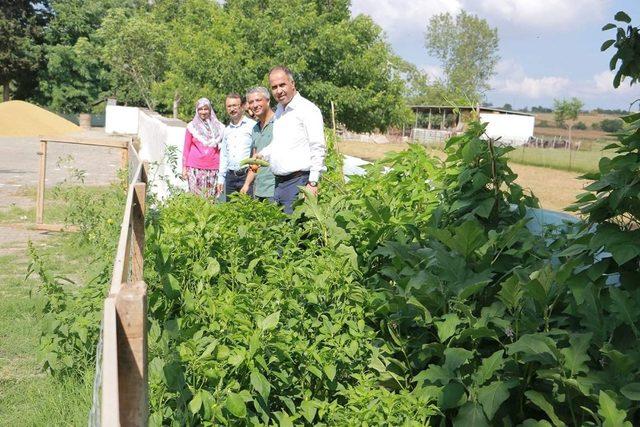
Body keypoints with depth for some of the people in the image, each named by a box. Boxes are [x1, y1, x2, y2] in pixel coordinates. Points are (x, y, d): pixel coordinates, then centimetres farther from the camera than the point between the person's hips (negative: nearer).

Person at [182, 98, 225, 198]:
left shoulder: (218, 127, 11)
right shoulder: (192, 126, 8)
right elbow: (186, 148, 10)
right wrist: (184, 167, 5)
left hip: (213, 168, 1)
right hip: (195, 168, -1)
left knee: (212, 197, -3)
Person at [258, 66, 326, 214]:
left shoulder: (308, 109, -9)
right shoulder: (279, 109, 17)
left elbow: (318, 149, -14)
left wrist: (313, 183, -18)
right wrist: (262, 155, 15)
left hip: (298, 181, -8)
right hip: (279, 182, 8)